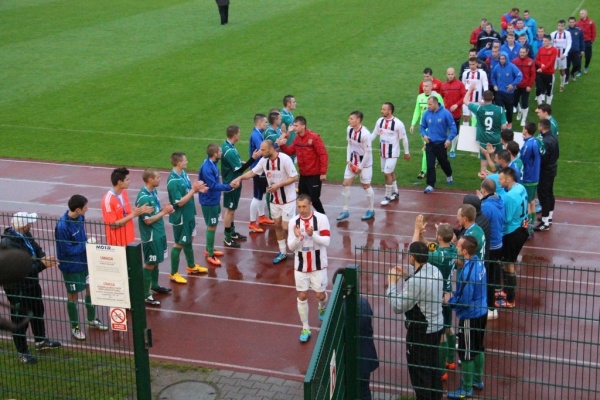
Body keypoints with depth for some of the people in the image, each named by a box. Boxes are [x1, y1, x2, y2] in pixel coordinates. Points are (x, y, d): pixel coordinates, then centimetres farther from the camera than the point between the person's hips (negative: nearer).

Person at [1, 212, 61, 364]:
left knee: (38, 312, 25)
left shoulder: (25, 235, -5)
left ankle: (41, 341, 46)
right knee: (20, 319, 6)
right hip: (17, 288, -9)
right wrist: (42, 264, -32)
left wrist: (43, 258, -15)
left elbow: (36, 249, 7)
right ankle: (22, 352, 24)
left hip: (31, 282, 9)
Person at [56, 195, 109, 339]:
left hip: (85, 261, 7)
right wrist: (86, 244, -19)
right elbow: (67, 250, -24)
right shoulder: (62, 226, -29)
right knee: (73, 295, 9)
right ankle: (75, 327, 27)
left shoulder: (80, 217, -6)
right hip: (71, 266, -7)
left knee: (91, 289, 18)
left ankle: (92, 319, 39)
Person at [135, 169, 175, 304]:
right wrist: (164, 212, -17)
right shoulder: (144, 198, -25)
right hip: (150, 236, -9)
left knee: (156, 262, 22)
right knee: (149, 264, 1)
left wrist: (165, 209, -3)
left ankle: (155, 286, 40)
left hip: (159, 233, 9)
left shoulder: (153, 191, 3)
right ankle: (145, 295, 10)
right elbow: (148, 220, -24)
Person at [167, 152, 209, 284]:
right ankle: (174, 274, 18)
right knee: (179, 244, 4)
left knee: (189, 240, 23)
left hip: (189, 214, 8)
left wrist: (197, 189, -8)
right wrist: (194, 190, -26)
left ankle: (191, 266, 41)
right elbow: (180, 202, -26)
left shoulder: (183, 173, -1)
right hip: (180, 217, -8)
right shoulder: (173, 181, -27)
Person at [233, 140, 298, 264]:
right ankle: (282, 252, 24)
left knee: (286, 227, -6)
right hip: (274, 200, 6)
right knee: (277, 225, 11)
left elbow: (295, 177, -20)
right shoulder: (264, 160, -3)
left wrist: (278, 185, -26)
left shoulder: (285, 159, -23)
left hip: (288, 200, -6)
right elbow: (253, 172, 8)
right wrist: (240, 178, -7)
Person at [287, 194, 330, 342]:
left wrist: (312, 235, -35)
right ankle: (305, 328, 16)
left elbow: (326, 241, -18)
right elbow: (291, 247, -6)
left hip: (318, 265, -1)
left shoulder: (321, 218, -14)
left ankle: (323, 308, 45)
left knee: (320, 294, 8)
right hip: (301, 265, 2)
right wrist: (297, 237, -27)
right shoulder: (293, 222, -7)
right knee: (302, 296, 4)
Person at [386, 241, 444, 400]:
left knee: (419, 370, 6)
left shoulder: (416, 281, -29)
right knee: (433, 366, 22)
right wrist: (407, 276, 10)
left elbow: (398, 307, -22)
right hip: (437, 326, 9)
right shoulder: (435, 271, -1)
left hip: (421, 331, -9)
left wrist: (392, 284, -12)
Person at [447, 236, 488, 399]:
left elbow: (464, 300, -25)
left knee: (466, 353, 6)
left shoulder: (467, 272, -30)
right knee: (478, 348, 24)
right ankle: (477, 380, 41)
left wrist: (449, 301, -8)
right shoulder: (478, 261, -3)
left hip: (470, 316, -9)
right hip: (481, 312, 9)